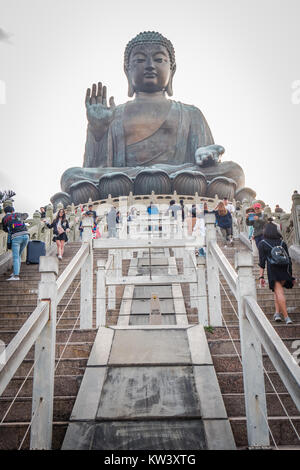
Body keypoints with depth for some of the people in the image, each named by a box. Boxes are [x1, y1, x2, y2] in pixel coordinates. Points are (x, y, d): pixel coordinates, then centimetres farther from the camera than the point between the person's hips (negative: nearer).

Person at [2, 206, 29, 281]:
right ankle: (16, 272, 18)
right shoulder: (18, 214, 22)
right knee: (18, 255, 18)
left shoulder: (4, 218, 14)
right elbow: (26, 215, 45)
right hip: (25, 235, 4)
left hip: (16, 237, -4)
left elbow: (5, 229, 28)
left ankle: (16, 275, -17)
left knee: (15, 257, -7)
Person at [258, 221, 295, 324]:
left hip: (273, 271, -4)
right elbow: (289, 259, 12)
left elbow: (262, 262, -1)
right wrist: (290, 276, 17)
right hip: (285, 270, 4)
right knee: (277, 291, 21)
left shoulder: (262, 243, 5)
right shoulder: (282, 242, 14)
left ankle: (286, 316, -13)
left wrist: (261, 276, 0)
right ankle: (277, 312, 11)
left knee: (279, 292, -5)